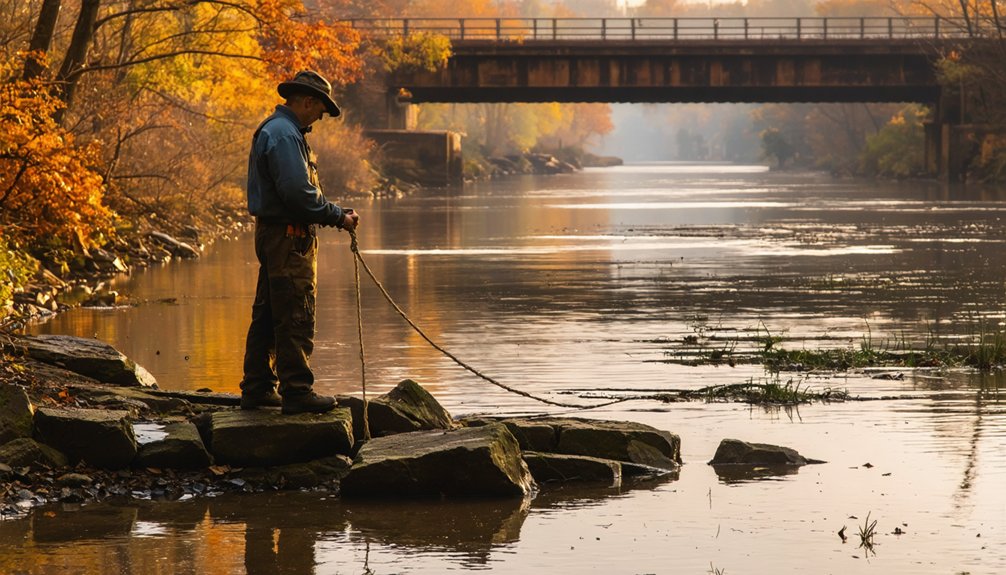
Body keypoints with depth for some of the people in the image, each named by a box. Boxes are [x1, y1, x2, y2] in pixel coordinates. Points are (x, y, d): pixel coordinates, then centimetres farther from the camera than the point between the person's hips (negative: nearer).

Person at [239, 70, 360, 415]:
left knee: (268, 315, 14)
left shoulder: (273, 130, 19)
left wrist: (335, 214, 12)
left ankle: (257, 389, 18)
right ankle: (297, 392, -10)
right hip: (288, 238, -11)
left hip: (272, 234, 11)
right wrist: (337, 217, -14)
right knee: (295, 319, -9)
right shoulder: (285, 134, -16)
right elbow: (298, 192, -23)